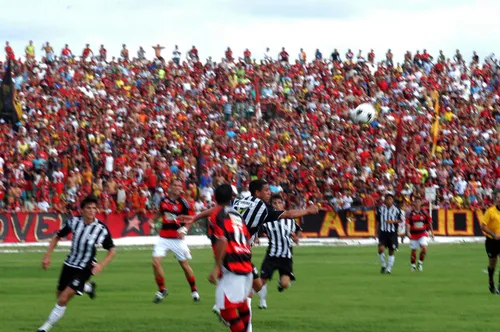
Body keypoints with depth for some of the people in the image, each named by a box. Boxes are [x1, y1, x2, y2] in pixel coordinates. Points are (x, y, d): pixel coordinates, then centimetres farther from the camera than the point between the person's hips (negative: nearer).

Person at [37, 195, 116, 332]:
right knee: (59, 295, 21)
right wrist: (47, 256, -4)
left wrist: (101, 265, -21)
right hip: (69, 264, 4)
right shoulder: (74, 222, -10)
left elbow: (112, 251, -6)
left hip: (84, 269, -4)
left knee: (63, 299, -15)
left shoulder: (102, 229, -17)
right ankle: (87, 287, 46)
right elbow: (57, 237, 4)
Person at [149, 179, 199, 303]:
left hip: (177, 238, -3)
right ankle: (162, 290, 8)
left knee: (185, 265, 4)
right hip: (163, 237, 3)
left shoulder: (183, 202, -9)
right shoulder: (164, 200, 4)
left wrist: (184, 229, -21)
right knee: (156, 262, -9)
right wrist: (153, 220, 9)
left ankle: (194, 290, 24)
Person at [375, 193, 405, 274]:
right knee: (381, 249, -15)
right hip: (383, 232, 0)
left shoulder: (396, 210, -1)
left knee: (391, 251, 5)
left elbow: (401, 220, 3)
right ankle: (383, 265, 7)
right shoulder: (380, 209, 3)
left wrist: (393, 221, -12)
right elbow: (377, 221, 12)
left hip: (393, 233, 0)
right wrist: (376, 232, 9)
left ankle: (389, 268, 16)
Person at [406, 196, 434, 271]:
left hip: (423, 233, 0)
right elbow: (408, 223, -7)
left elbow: (429, 222, 8)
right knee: (413, 250, 5)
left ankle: (420, 262, 0)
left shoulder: (424, 212, 0)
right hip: (413, 234, 0)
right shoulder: (411, 213, -2)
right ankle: (413, 265, 23)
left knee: (424, 247, -20)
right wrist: (408, 232, -22)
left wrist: (432, 232, 10)